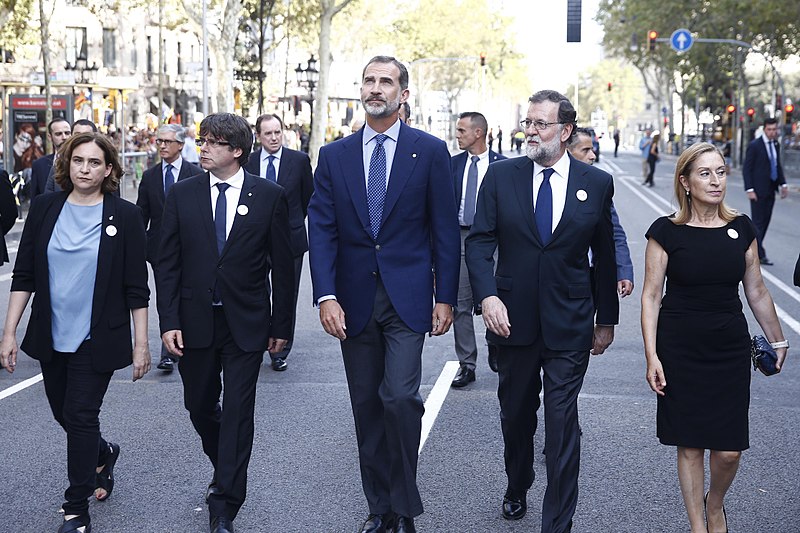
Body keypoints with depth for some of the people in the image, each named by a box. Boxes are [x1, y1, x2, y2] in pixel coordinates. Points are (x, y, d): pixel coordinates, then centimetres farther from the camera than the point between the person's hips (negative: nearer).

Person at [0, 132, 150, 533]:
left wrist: (140, 344, -7)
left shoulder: (124, 216, -7)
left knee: (81, 417, -3)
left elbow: (136, 287, -5)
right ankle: (103, 454, 47)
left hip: (96, 340, -4)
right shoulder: (44, 209, 1)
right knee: (63, 414, 16)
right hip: (51, 336, 4)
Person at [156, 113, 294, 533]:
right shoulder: (182, 194, 2)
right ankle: (224, 470, 41)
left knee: (237, 412, -3)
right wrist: (168, 321, -7)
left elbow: (282, 266, 1)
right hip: (195, 321, 3)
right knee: (200, 406, 14)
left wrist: (281, 325, 0)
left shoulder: (269, 195, -3)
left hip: (246, 324, -2)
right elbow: (168, 263, 1)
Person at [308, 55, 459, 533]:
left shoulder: (430, 151, 0)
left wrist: (446, 297, -3)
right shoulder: (334, 156, 7)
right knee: (367, 406, 9)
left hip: (407, 298, -3)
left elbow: (445, 229, 0)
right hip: (354, 300, 3)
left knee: (400, 398, -16)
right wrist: (326, 295, -9)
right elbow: (321, 230, 2)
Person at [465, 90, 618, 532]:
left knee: (562, 424, -3)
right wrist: (487, 295, -20)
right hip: (513, 319, 2)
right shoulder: (500, 176, 0)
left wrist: (606, 318, 10)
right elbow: (480, 241, -4)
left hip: (569, 326, -2)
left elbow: (605, 257, 7)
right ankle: (517, 488, 41)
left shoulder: (597, 183, 0)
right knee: (515, 414, 18)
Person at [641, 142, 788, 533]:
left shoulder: (741, 229, 3)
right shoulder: (667, 232, -6)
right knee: (690, 444, 5)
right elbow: (651, 296, -5)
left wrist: (777, 339, 18)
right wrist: (652, 357, -10)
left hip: (730, 347, 2)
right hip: (681, 349, -2)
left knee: (729, 449, 1)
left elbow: (756, 291, 12)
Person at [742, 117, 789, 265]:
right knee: (758, 222, -4)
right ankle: (760, 255, -1)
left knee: (765, 221, 10)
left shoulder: (776, 145, 10)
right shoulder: (754, 145, -11)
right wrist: (749, 189, -17)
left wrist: (783, 184, 8)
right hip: (758, 191, -7)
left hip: (770, 190, 7)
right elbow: (746, 169, -11)